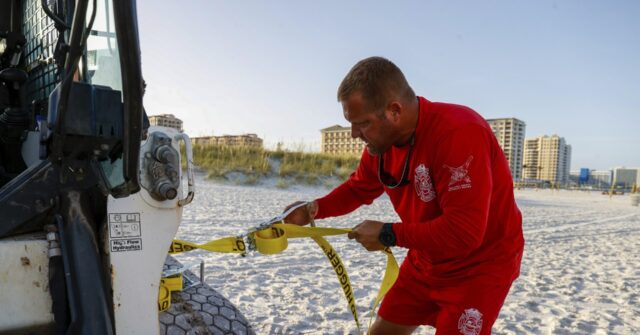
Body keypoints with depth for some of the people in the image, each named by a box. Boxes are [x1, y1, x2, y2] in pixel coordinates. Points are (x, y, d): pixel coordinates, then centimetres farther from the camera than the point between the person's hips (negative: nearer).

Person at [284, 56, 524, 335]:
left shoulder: (459, 133, -31)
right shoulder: (381, 140, -7)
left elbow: (464, 232, -34)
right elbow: (359, 188, 10)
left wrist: (388, 234, -25)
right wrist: (314, 209, -7)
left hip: (479, 268, -7)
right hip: (426, 262, 7)